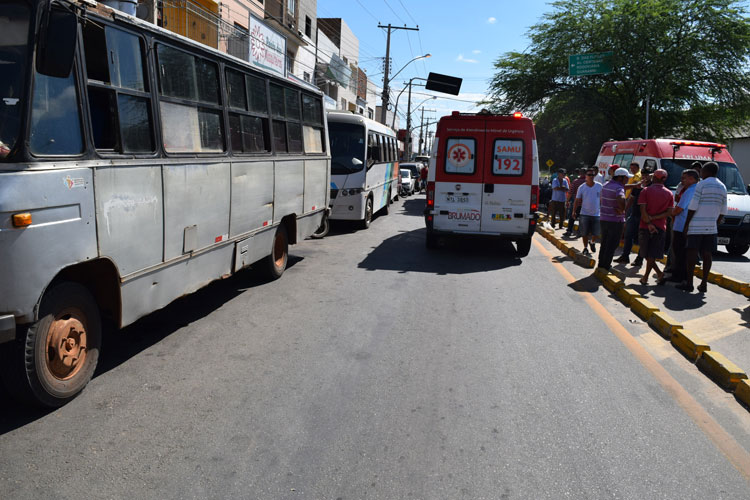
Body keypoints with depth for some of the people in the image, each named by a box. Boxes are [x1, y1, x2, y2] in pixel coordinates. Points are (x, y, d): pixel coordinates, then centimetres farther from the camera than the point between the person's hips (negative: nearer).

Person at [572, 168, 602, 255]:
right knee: (585, 233, 4)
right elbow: (577, 200, 2)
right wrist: (574, 211, -2)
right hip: (585, 214, -1)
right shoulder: (582, 187, -2)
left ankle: (593, 243, 36)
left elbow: (601, 199, 9)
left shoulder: (599, 186, 0)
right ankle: (585, 248, 20)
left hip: (596, 214, 1)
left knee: (596, 232, 5)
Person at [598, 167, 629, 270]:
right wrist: (622, 209, -22)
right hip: (615, 221, -8)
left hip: (603, 219, 8)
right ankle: (606, 265, 7)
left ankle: (601, 264, 24)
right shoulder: (618, 188, -19)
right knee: (612, 245, 3)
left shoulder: (605, 185, 8)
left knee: (604, 243, 18)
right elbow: (621, 199, -38)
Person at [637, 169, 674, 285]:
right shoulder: (669, 193, 4)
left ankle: (659, 273, 5)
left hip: (645, 227, -2)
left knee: (646, 253, 10)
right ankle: (646, 276, 4)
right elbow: (669, 212, -3)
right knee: (652, 254, 7)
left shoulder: (646, 191, -4)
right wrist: (654, 218, -7)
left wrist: (649, 223, -12)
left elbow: (643, 210, -12)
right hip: (660, 227, 2)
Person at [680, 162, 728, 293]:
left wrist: (686, 223, -6)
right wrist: (716, 224, 20)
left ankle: (689, 283, -3)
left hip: (696, 225, -5)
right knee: (707, 254, 6)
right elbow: (723, 211, 12)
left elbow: (693, 207, -12)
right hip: (711, 227, 6)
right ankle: (704, 284, 8)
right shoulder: (722, 187, 12)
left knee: (692, 252, -3)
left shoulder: (701, 185, -8)